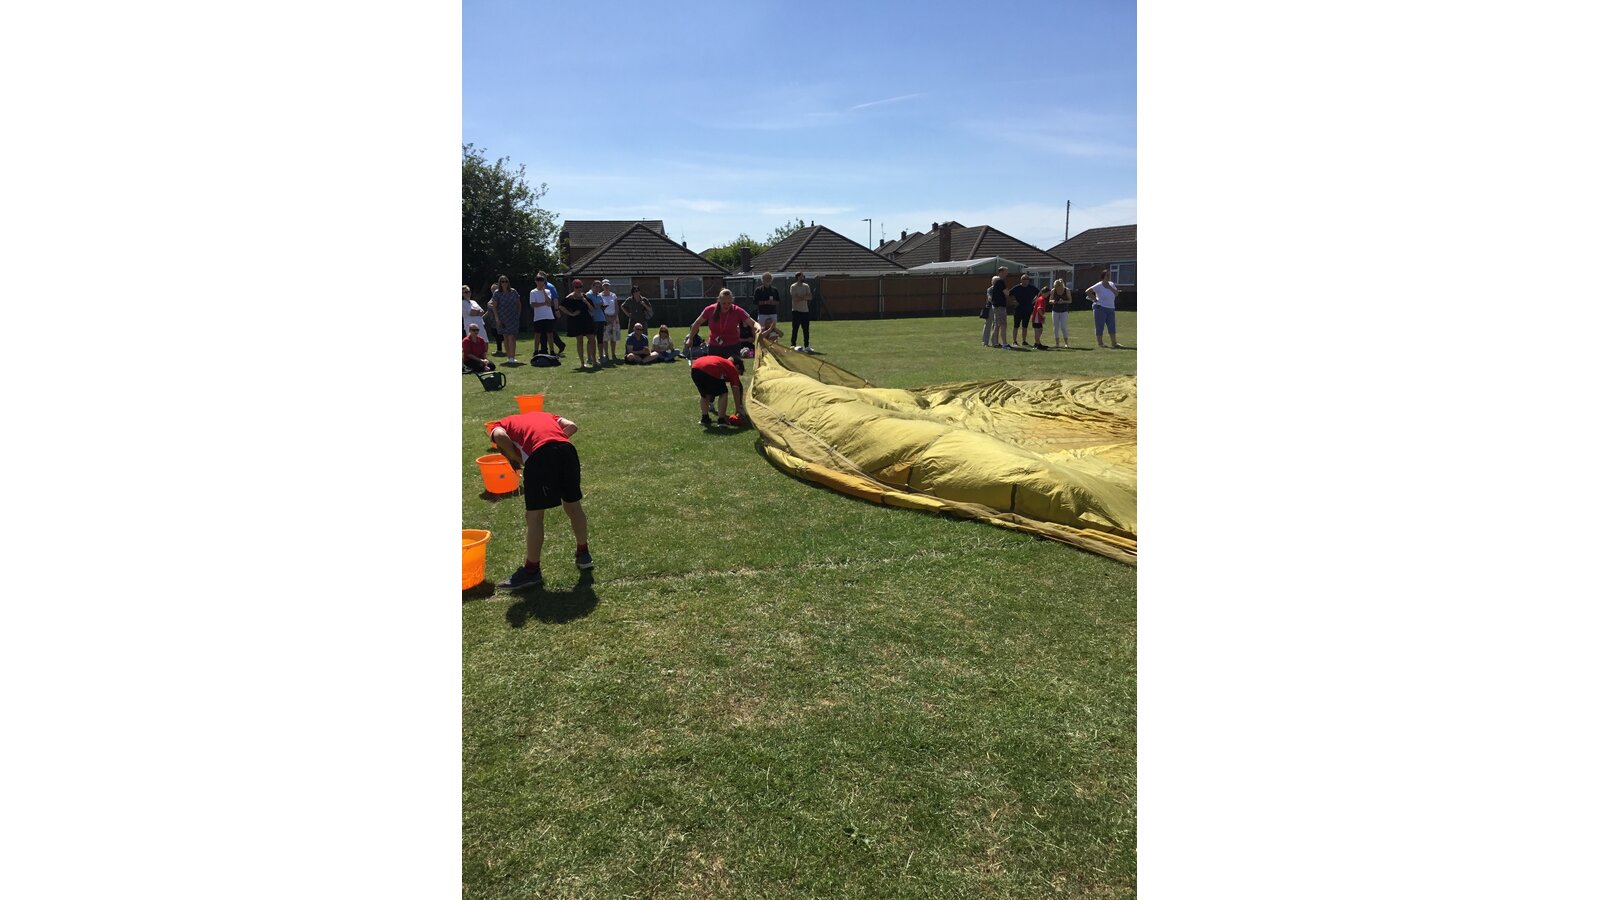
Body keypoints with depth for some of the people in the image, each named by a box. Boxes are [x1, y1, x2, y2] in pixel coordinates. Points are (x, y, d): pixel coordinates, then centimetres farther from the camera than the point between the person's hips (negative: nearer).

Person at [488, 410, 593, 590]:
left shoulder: (498, 425, 26)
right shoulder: (544, 415, 38)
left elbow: (500, 436, 0)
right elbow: (571, 426, 20)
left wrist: (518, 459, 11)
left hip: (540, 453, -5)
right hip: (567, 449, 5)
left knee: (534, 516, 8)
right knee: (574, 507, 23)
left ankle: (531, 570, 17)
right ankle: (583, 554, 39)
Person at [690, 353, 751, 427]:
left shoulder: (722, 361, 39)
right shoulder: (732, 368, 19)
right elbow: (736, 389, 13)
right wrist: (738, 408, 18)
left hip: (694, 368, 7)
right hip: (707, 370, -7)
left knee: (705, 394, 28)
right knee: (723, 393, 11)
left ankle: (704, 418, 27)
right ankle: (721, 420, 8)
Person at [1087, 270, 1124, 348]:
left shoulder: (1111, 284, 9)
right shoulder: (1099, 286, -9)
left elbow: (1116, 293, 0)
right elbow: (1087, 292, -12)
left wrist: (1110, 287, -12)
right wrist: (1094, 299, -10)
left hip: (1111, 309, 6)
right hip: (1100, 308, -6)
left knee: (1112, 326, 6)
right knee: (1100, 326, -1)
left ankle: (1114, 343, 13)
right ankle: (1100, 343, 7)